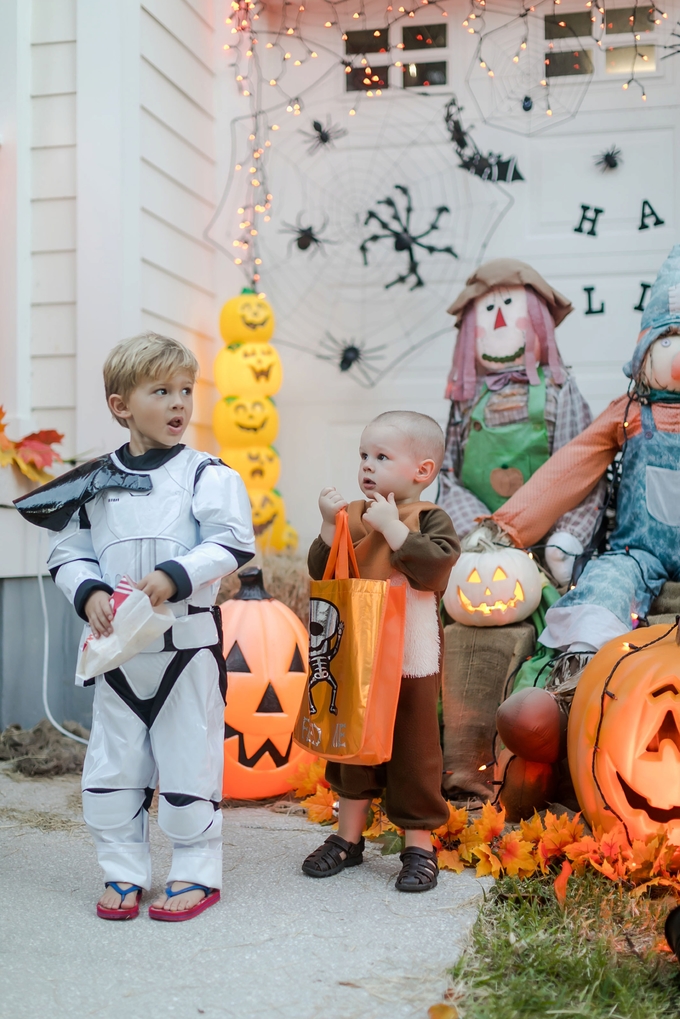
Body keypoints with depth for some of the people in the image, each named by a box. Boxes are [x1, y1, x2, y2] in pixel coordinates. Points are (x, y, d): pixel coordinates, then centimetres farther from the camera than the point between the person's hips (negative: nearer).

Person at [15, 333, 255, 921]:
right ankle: (124, 871, 25)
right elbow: (69, 552, 9)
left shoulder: (207, 475, -5)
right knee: (111, 762, 10)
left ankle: (197, 871, 20)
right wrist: (90, 594, -9)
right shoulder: (96, 482, 5)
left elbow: (232, 545, -12)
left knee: (189, 758, 4)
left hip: (189, 640, -4)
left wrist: (175, 576, -21)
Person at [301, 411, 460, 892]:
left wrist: (393, 527, -24)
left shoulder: (429, 519, -7)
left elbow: (435, 569, -23)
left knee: (412, 752, 5)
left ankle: (420, 846, 19)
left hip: (410, 660, -5)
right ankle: (349, 836, 31)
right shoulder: (352, 515, 4)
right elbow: (322, 574, 0)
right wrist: (330, 527, -13)